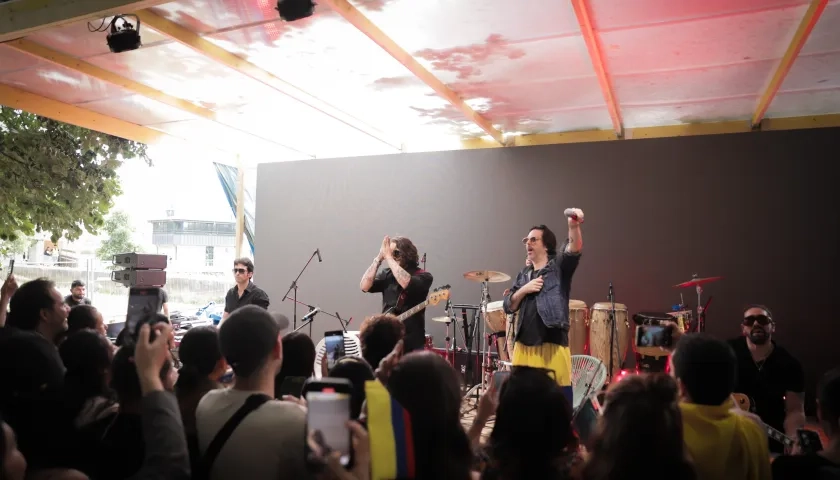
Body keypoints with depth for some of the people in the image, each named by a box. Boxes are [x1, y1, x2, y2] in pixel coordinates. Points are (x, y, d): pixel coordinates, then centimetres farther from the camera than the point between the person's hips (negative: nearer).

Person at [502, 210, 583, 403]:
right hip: (524, 346, 5)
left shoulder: (559, 266, 1)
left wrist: (574, 226, -39)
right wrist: (524, 290, -6)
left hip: (553, 346, -5)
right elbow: (508, 306, 12)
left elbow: (574, 250, -20)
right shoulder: (524, 274, 16)